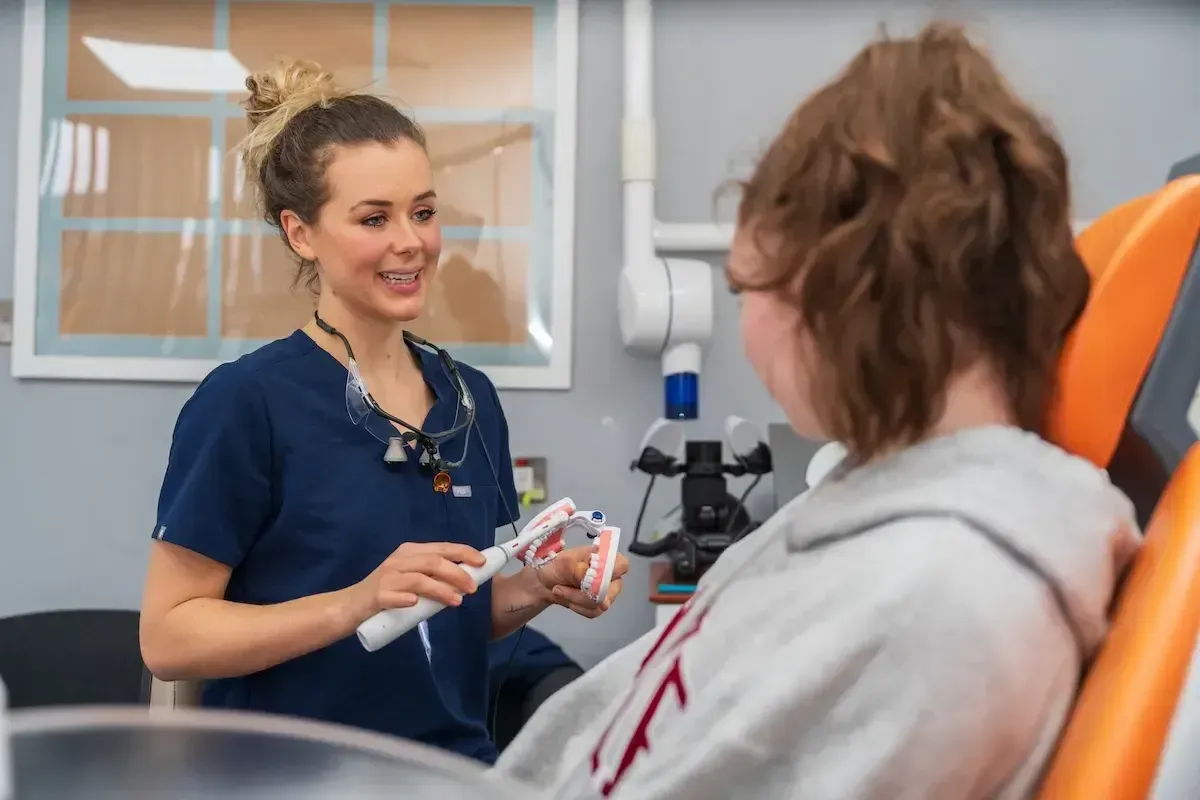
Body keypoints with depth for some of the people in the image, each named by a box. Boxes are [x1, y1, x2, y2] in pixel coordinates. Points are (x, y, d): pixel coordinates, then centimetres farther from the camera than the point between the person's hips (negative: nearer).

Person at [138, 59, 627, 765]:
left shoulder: (472, 398, 1)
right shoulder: (246, 400, -16)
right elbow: (168, 636, -16)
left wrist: (540, 588, -8)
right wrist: (358, 601, -27)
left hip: (460, 761, 6)